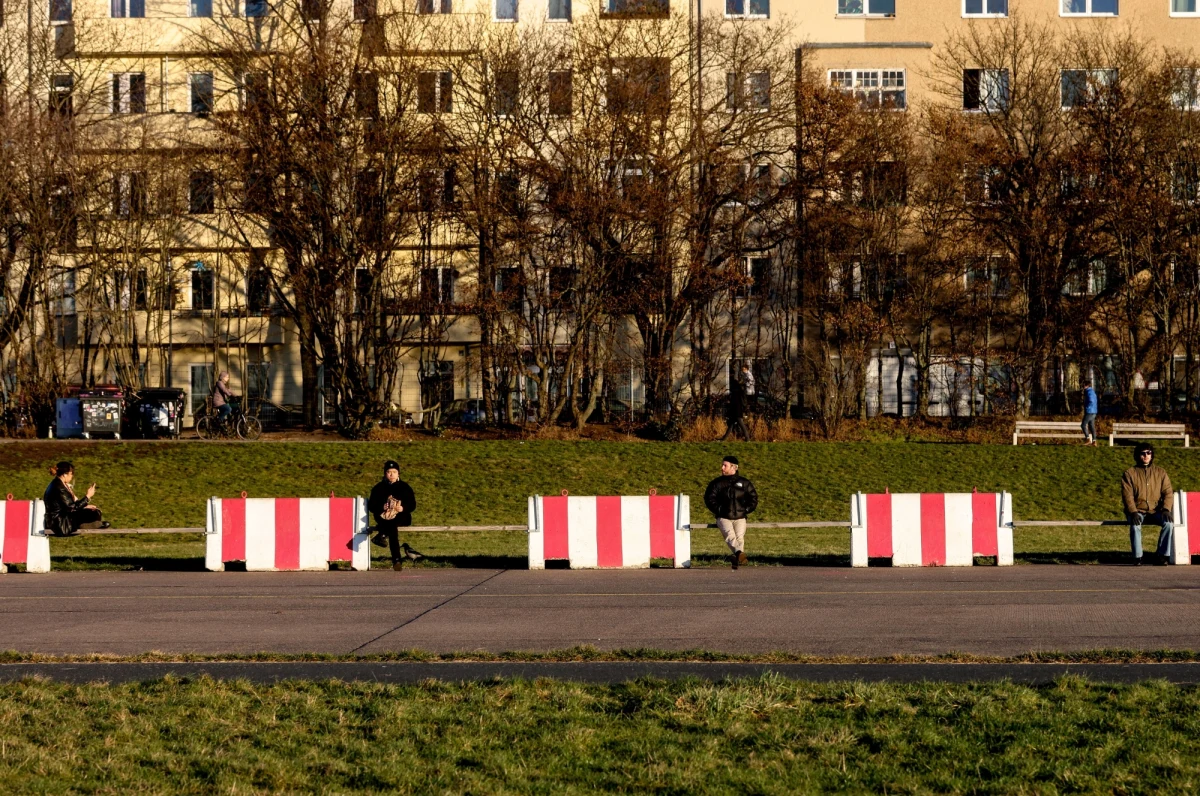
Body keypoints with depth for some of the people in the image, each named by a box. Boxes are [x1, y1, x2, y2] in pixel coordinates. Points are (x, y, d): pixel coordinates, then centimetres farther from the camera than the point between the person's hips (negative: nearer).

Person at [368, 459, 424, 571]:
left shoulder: (405, 487, 14)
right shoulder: (378, 488, 13)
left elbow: (412, 505, 8)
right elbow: (371, 506, 6)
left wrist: (403, 508, -14)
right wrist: (382, 507, -16)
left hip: (402, 518, 1)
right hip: (384, 518, -1)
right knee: (392, 528, -36)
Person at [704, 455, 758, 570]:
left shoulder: (744, 483, 14)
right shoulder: (717, 483, 13)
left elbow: (753, 498, 18)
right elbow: (709, 498, 8)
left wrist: (746, 510, 6)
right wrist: (718, 510, -4)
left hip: (740, 518, 2)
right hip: (724, 518, -2)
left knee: (739, 536, -24)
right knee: (729, 534, -30)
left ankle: (737, 560, -37)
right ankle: (740, 553, -55)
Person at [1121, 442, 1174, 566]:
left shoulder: (1160, 472, 10)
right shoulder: (1129, 473, 4)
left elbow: (1168, 493, 4)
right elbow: (1127, 496, -5)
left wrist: (1166, 509, -14)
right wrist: (1133, 512, -21)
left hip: (1156, 512, 2)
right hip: (1137, 511, -2)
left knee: (1169, 523, -29)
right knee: (1135, 525, -35)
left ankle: (1162, 556, -20)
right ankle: (1137, 557, -25)